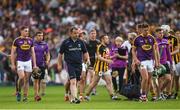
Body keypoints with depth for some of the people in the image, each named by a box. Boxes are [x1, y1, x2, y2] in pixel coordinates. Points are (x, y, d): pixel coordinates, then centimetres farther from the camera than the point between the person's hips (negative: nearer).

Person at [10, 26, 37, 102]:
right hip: (20, 61, -4)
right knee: (21, 77, -20)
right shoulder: (17, 40, -4)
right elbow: (12, 53, -2)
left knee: (27, 80, 3)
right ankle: (18, 92, 3)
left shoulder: (30, 40, 7)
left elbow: (33, 53, 12)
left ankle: (25, 96, 9)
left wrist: (34, 64, 7)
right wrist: (13, 64, -7)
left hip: (28, 61, 4)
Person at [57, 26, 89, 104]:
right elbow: (60, 54, 6)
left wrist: (86, 60, 5)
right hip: (70, 65, -4)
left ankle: (72, 98, 21)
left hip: (79, 65, 4)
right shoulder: (65, 42, -1)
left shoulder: (80, 42, 8)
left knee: (75, 82, 9)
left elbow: (85, 53, 19)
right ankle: (74, 98, -25)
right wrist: (59, 65, 5)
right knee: (73, 82, -17)